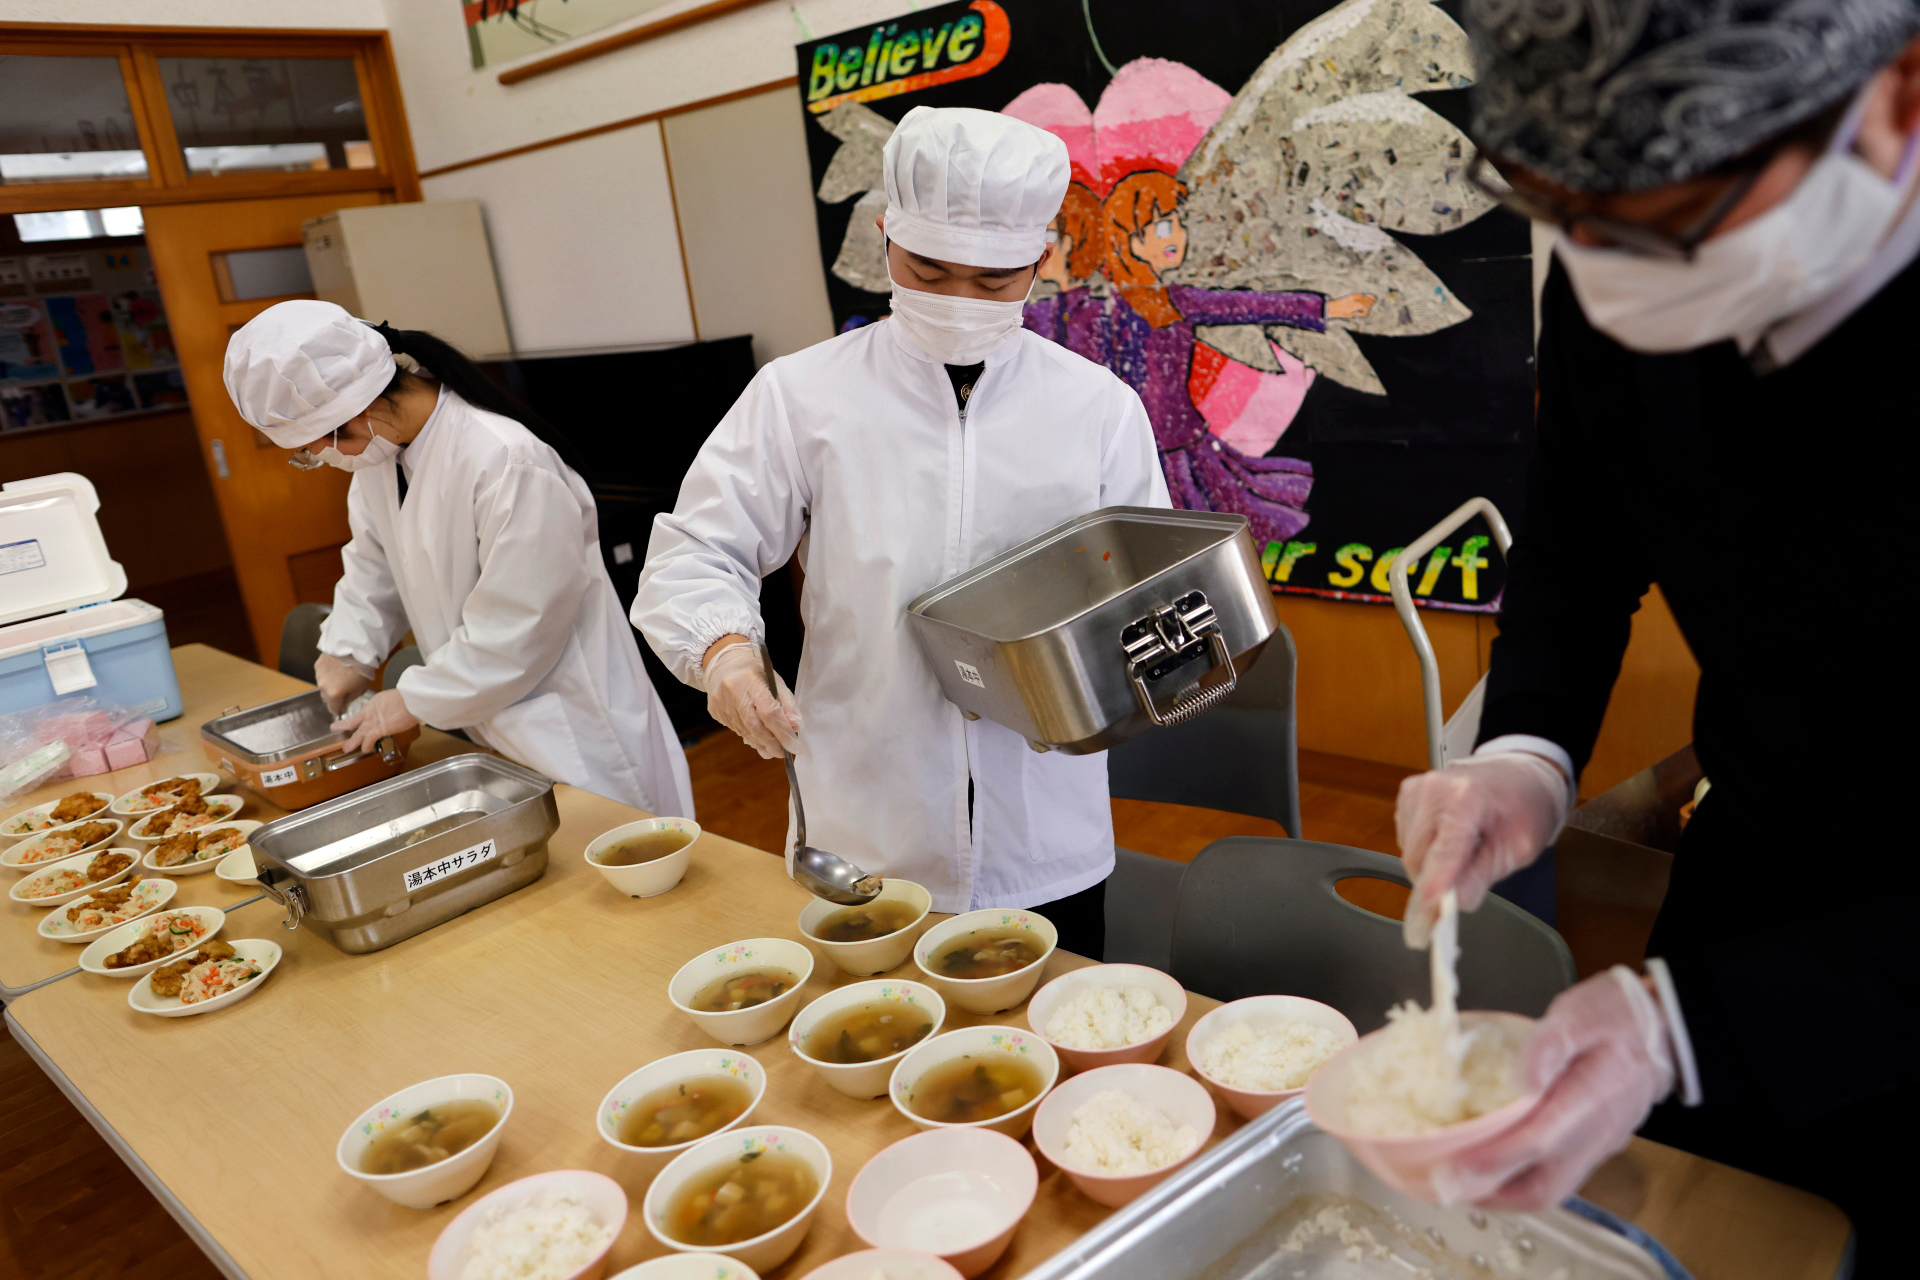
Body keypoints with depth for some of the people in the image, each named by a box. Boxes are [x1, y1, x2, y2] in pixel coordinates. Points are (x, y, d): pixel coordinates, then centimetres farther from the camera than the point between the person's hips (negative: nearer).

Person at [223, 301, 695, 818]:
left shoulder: (509, 464, -27)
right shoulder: (381, 450, 1)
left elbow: (516, 630, -23)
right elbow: (373, 562, 19)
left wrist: (415, 701, -14)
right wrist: (347, 649, 6)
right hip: (482, 725, 8)